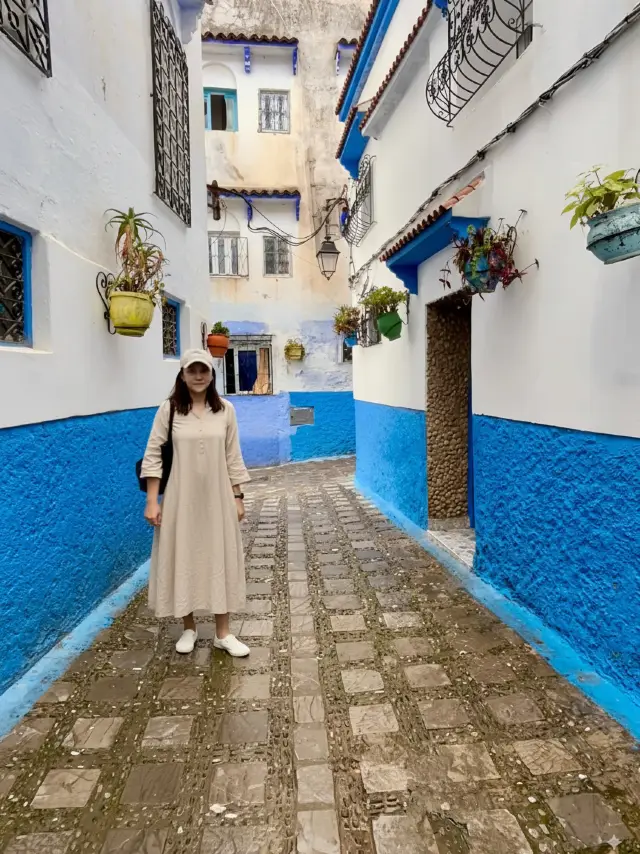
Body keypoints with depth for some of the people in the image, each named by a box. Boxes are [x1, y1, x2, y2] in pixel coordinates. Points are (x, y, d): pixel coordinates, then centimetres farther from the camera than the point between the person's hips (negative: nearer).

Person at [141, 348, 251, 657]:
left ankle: (223, 633, 22)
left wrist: (238, 496, 3)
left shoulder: (225, 410, 0)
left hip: (217, 498, 1)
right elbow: (153, 456, -5)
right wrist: (152, 501, -9)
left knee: (220, 560, 7)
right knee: (182, 560, 9)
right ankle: (189, 628, 30)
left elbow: (233, 458, 4)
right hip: (181, 499, -1)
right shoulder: (169, 409, -5)